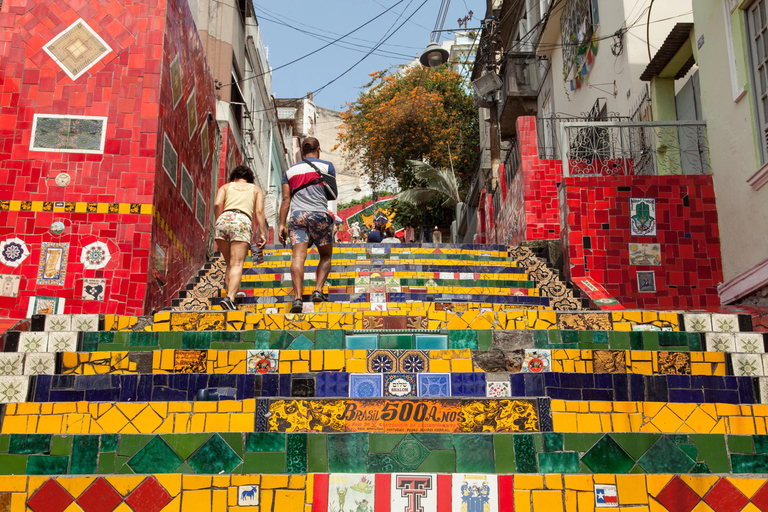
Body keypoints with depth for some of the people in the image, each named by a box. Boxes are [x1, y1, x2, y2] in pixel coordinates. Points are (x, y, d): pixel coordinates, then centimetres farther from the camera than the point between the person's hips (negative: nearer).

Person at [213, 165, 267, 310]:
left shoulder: (226, 187, 26)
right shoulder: (256, 189, 25)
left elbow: (217, 204, 6)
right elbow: (259, 211, 8)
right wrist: (262, 233, 3)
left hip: (224, 219, 2)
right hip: (242, 222, -2)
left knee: (230, 264, 13)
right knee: (237, 264, -13)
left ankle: (230, 295, -2)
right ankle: (229, 298, -33)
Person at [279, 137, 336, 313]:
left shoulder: (290, 171, 19)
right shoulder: (327, 166, 12)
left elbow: (286, 198, 10)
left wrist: (282, 224, 7)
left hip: (297, 215, 2)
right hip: (320, 214, -2)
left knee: (298, 257, -9)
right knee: (326, 255, 14)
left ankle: (297, 298, -23)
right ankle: (318, 290, -3)